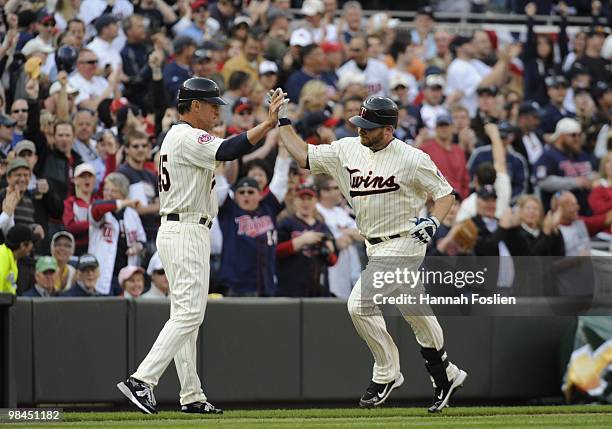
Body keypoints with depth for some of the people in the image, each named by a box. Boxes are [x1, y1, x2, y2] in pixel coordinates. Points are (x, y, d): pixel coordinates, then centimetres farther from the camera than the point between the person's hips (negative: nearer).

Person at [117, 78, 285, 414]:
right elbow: (228, 151, -28)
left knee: (185, 315, 9)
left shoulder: (175, 136, 20)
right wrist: (268, 124, -30)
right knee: (189, 312, -14)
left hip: (174, 232, 11)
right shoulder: (187, 137, -13)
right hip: (186, 232, -11)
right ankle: (141, 381, -21)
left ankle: (191, 396, 10)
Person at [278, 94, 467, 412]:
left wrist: (433, 221, -22)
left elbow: (445, 193, -6)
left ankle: (386, 374, -3)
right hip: (376, 249, 7)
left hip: (403, 244, -7)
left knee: (360, 304, -17)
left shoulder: (412, 159, -13)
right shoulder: (347, 149, 4)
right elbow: (305, 156, 9)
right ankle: (446, 376, 21)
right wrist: (283, 122, 2)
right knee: (416, 313, 10)